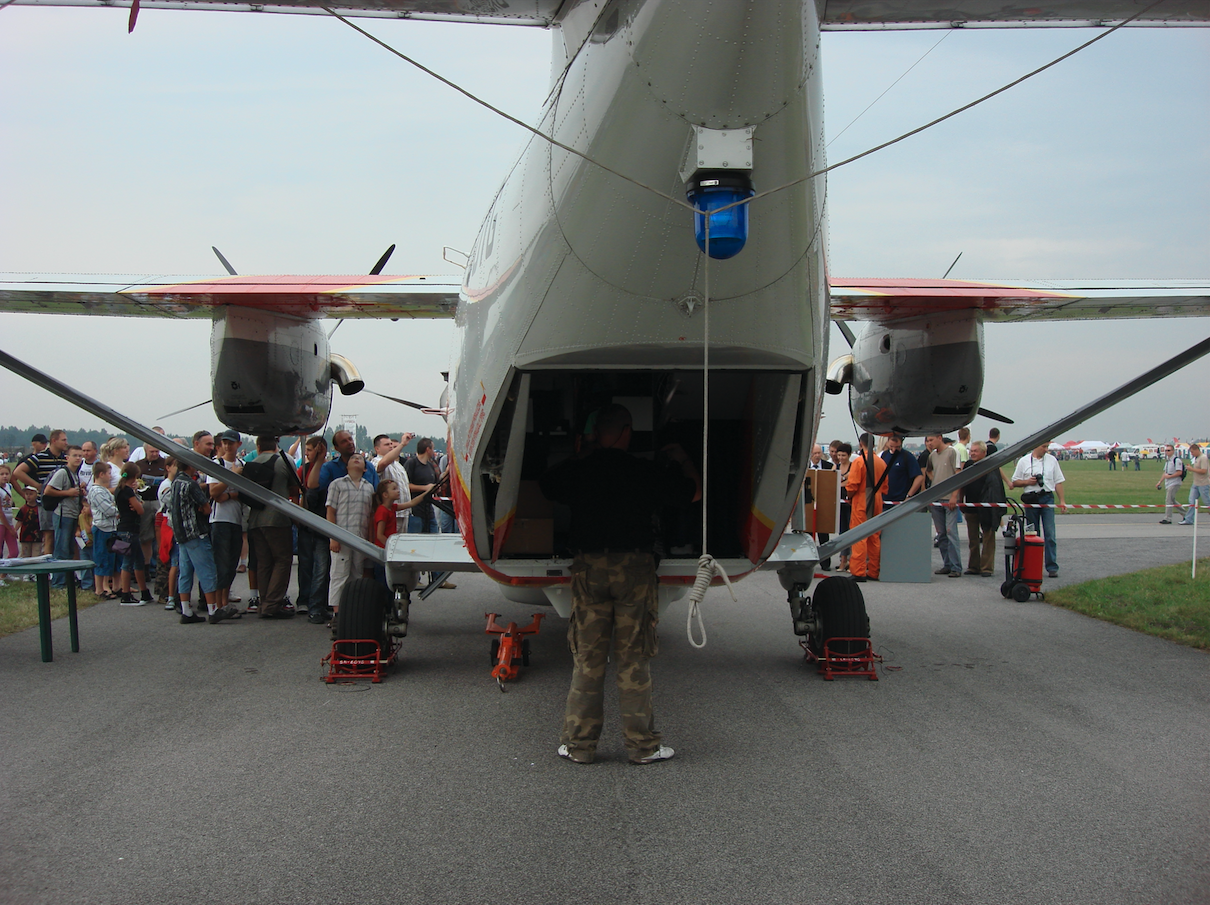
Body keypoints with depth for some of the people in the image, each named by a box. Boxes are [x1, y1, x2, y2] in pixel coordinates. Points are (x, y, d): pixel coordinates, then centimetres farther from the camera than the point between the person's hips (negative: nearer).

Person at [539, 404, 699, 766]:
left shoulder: (575, 472, 0)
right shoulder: (646, 474, -5)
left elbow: (546, 484, 23)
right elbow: (693, 490, 9)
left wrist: (575, 454, 32)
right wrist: (681, 459, 27)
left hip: (588, 568, 2)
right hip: (635, 568, -1)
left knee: (586, 659, 7)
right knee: (634, 660, 4)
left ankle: (579, 744, 11)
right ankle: (642, 744, 10)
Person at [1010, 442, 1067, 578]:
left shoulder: (1052, 460, 9)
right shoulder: (1024, 461, 6)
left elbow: (1058, 482, 10)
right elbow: (1015, 482, 9)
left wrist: (1062, 501, 4)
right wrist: (1027, 482, -9)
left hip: (1047, 498, 0)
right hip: (1031, 499, 0)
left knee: (1050, 534, -7)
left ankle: (1052, 567, -6)